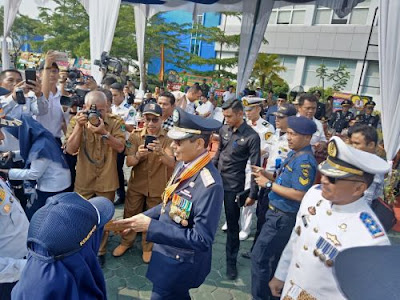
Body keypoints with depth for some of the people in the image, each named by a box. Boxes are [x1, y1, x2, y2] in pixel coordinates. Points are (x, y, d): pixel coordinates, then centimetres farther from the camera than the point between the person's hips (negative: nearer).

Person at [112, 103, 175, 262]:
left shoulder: (168, 139, -13)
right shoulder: (135, 136, -8)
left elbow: (171, 163, -26)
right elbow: (129, 162, -13)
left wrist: (161, 152, -46)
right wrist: (138, 155, -35)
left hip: (157, 187, -1)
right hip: (136, 184, 2)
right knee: (130, 214, 16)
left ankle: (148, 247, 37)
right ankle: (126, 242, 41)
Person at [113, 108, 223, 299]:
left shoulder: (210, 185, -32)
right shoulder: (184, 165, -5)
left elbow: (201, 240, -30)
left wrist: (151, 226, -29)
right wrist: (143, 217, -3)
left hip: (181, 263, -8)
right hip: (168, 252, 8)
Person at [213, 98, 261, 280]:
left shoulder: (252, 136, -13)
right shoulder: (224, 130, 2)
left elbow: (255, 167, -11)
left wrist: (253, 194, -11)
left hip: (234, 186, -4)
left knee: (232, 224, 8)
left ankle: (231, 261, 26)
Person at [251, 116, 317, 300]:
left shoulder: (305, 161, -23)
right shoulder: (294, 154, 7)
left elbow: (299, 195, -27)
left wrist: (269, 184, -22)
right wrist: (266, 174, -2)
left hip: (283, 217, -10)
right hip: (277, 212, 10)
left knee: (259, 257, 0)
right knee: (273, 256, 23)